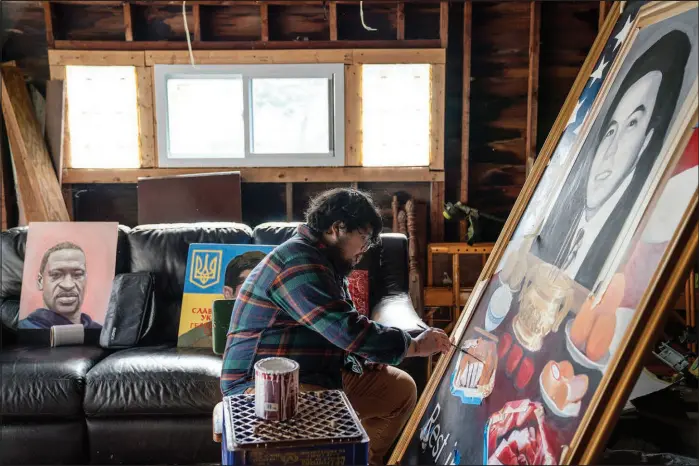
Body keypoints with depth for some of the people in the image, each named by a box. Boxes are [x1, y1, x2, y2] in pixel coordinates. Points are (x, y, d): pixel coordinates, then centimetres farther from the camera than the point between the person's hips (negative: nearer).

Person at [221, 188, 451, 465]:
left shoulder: (327, 262, 13)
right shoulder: (299, 262, -20)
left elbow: (341, 330, 19)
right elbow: (348, 330, -25)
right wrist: (415, 345, -14)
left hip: (317, 373, 11)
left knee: (401, 389, 8)